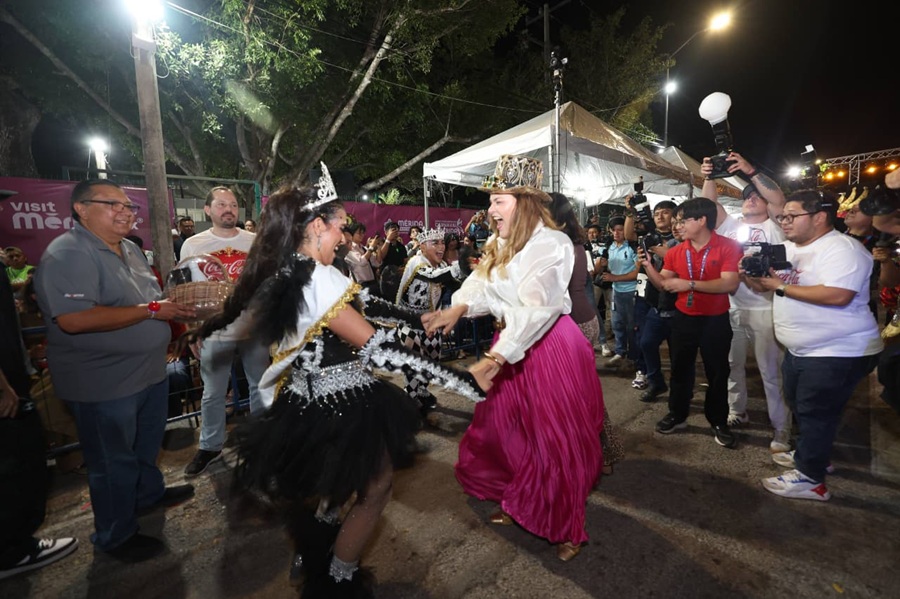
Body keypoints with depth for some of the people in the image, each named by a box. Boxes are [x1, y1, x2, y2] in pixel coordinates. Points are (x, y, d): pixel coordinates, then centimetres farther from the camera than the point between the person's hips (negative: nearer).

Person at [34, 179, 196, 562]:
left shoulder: (129, 249, 8)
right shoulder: (68, 254, -21)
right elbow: (73, 319, -32)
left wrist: (175, 305, 1)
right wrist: (153, 310, -27)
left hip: (149, 371, 9)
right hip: (104, 384, -9)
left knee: (146, 444, 27)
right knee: (112, 462, 10)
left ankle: (149, 493, 50)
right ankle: (115, 536, 31)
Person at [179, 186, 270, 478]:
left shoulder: (255, 241, 1)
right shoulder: (192, 244, -1)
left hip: (255, 328, 1)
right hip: (214, 332, -1)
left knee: (260, 386, 15)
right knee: (213, 394, 12)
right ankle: (210, 446, 32)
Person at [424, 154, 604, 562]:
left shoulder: (549, 245, -19)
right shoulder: (500, 246, 11)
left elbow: (536, 309, -29)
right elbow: (482, 283, -1)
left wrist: (494, 358, -35)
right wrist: (457, 308, -21)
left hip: (550, 348, -8)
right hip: (510, 346, 9)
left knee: (555, 437, 3)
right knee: (504, 426, 17)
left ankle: (566, 525, 27)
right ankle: (518, 503, 41)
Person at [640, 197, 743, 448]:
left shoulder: (729, 247, -13)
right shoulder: (675, 252, 0)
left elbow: (730, 284, -23)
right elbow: (663, 284, 2)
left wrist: (690, 284, -27)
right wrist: (648, 266, -14)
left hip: (716, 320, -3)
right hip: (683, 318, 4)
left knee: (717, 372, 10)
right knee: (680, 369, 13)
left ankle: (719, 422, 28)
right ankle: (677, 415, 29)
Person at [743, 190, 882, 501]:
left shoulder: (842, 248, -19)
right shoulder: (788, 248, 8)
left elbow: (838, 296, -33)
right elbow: (762, 286, 12)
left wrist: (782, 287, -25)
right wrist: (750, 273, -10)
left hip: (838, 353, -9)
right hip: (800, 349, 9)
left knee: (815, 414, -1)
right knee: (799, 406, 22)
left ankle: (811, 478, 13)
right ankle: (810, 453, 41)